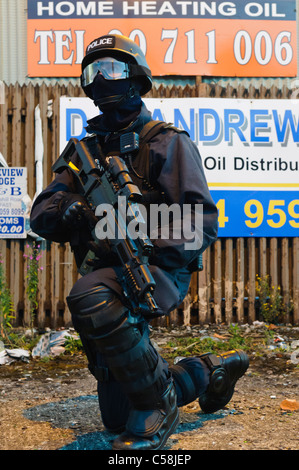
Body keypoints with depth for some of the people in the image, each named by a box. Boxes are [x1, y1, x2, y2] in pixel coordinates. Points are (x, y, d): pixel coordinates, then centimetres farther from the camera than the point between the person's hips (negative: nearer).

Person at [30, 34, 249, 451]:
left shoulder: (168, 143, 0)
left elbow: (202, 223, -9)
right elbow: (41, 214, 7)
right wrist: (67, 212, -17)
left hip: (159, 270, -6)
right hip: (111, 276, 7)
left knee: (90, 299, -40)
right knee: (117, 416, 8)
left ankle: (157, 405, -24)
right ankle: (209, 371, 30)